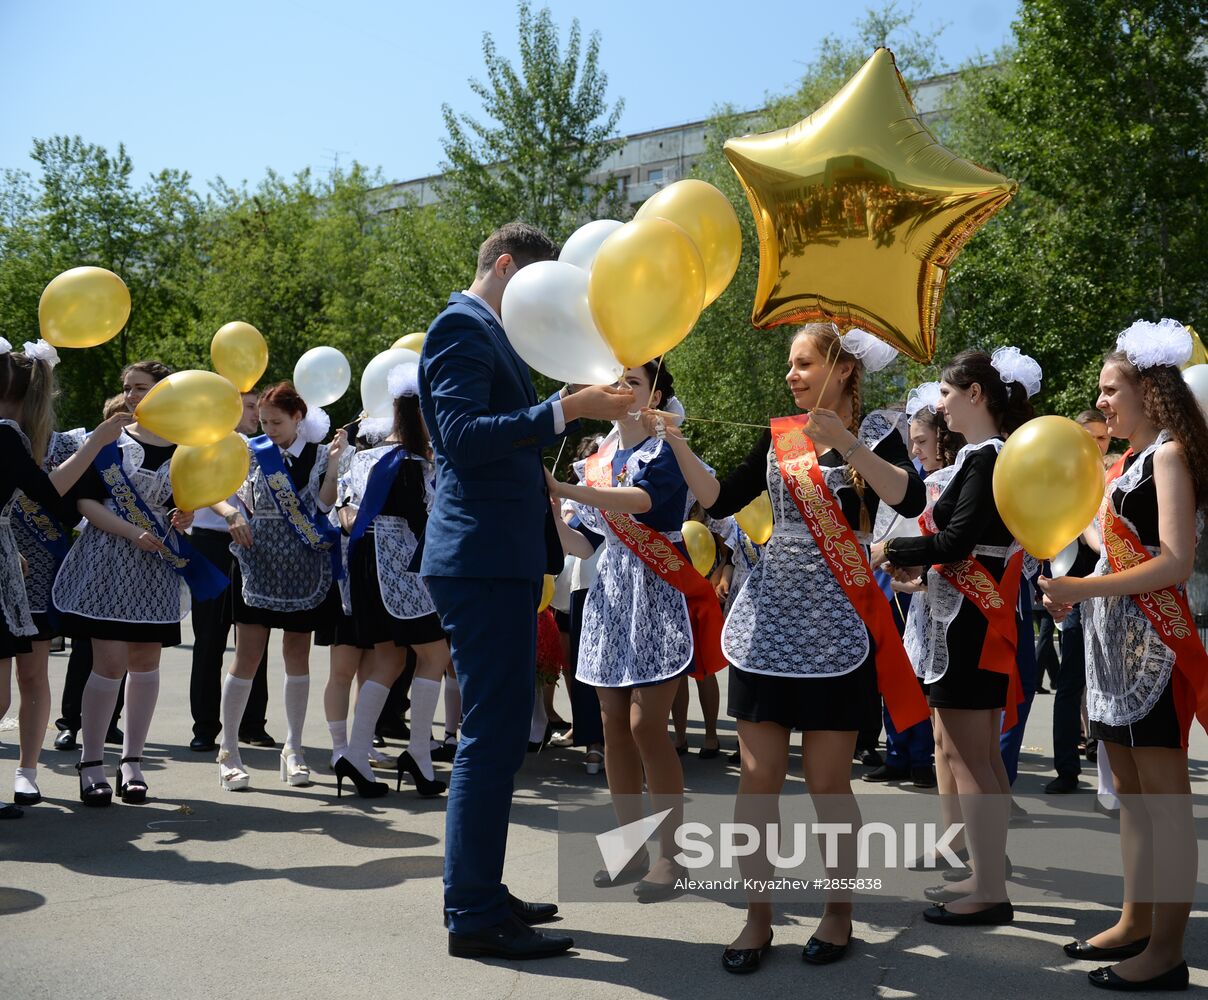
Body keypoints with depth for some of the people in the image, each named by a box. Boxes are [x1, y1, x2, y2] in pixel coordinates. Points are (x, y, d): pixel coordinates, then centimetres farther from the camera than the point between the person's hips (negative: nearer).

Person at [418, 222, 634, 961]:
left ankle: (481, 895, 25)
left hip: (503, 562, 11)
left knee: (500, 734, 15)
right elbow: (462, 435, -23)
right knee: (493, 736, -7)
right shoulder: (461, 326, -9)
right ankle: (475, 918, 1)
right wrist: (567, 409, -26)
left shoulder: (492, 334, 20)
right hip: (483, 561, -11)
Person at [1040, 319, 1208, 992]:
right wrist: (1074, 594, 7)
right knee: (1131, 792, 14)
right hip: (1116, 636, 9)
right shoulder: (1127, 460, 16)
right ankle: (1135, 923, 24)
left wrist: (1084, 589, -21)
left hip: (1154, 639, -9)